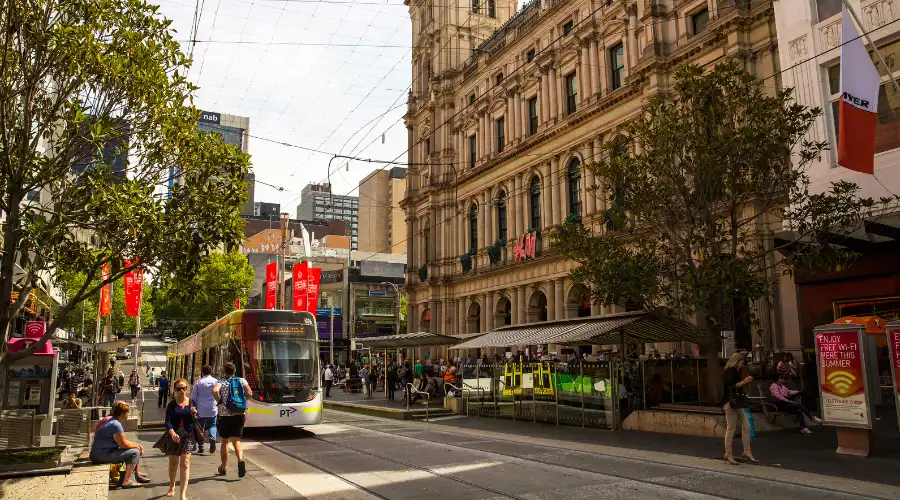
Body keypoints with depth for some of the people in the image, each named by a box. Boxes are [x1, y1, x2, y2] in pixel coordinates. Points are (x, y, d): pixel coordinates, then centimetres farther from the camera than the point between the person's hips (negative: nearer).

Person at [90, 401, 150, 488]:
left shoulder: (112, 420, 13)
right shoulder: (116, 425, -21)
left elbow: (123, 441, 19)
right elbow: (123, 444, -19)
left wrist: (136, 444, 9)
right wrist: (135, 446, -2)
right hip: (102, 455, -11)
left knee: (136, 448, 17)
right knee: (135, 452, -16)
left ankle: (137, 475, 26)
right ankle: (126, 481, -14)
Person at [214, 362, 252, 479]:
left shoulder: (222, 383, -4)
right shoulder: (242, 381, 3)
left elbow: (214, 391, -25)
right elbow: (250, 394, -6)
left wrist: (219, 400, -7)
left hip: (225, 415, -2)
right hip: (240, 415, 2)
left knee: (225, 441, 14)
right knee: (236, 440, 10)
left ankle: (224, 468, 23)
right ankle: (240, 460, -18)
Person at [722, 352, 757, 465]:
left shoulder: (736, 371, 19)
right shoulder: (728, 371, -10)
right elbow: (730, 387, -20)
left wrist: (746, 382, 11)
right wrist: (743, 382, -16)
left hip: (737, 404, 10)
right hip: (730, 403, -10)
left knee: (746, 426, 7)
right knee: (731, 428, -6)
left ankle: (747, 452, 13)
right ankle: (728, 455, 1)